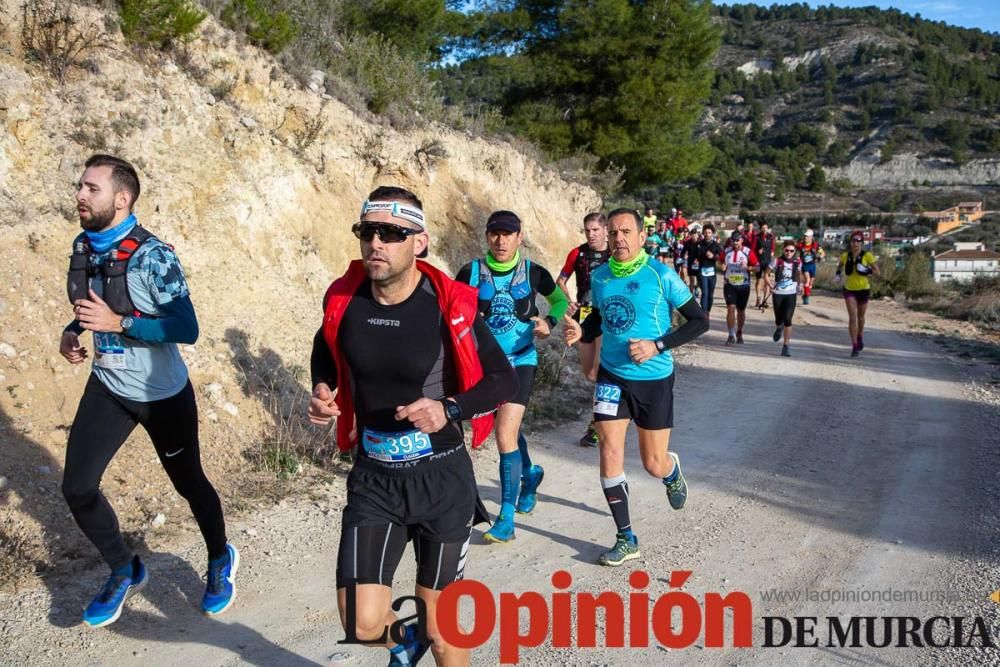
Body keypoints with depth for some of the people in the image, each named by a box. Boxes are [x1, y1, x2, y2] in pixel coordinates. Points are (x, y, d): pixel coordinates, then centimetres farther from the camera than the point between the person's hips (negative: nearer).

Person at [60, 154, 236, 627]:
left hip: (163, 394, -6)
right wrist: (72, 332, -4)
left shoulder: (152, 256, -22)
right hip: (107, 388, 6)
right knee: (77, 487, 1)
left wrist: (118, 323, -30)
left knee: (188, 483, 11)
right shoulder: (83, 247, -1)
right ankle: (125, 572, 25)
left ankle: (221, 561, 38)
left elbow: (187, 330, -23)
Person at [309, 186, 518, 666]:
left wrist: (449, 409, -24)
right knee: (362, 626, -3)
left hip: (442, 478, -2)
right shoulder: (343, 299, -7)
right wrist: (322, 390, -4)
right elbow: (326, 350, 16)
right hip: (373, 477, 2)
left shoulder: (451, 306, -16)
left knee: (440, 627, 11)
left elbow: (504, 380, -7)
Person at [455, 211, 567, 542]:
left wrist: (550, 321, -9)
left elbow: (560, 299, 10)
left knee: (506, 434, -14)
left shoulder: (532, 272, -7)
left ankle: (506, 518, -5)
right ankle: (530, 472, 52)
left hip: (521, 360, -3)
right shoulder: (471, 272, -6)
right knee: (508, 428, 21)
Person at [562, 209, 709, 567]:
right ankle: (626, 539, 7)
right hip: (611, 376, 3)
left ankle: (673, 473, 47)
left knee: (654, 464, 7)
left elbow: (700, 321, -9)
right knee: (610, 452, -6)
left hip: (654, 379, -3)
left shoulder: (661, 276, -14)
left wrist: (657, 346, -20)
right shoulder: (600, 276, -1)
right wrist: (580, 331, -4)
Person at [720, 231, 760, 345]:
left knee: (741, 310, 12)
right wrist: (722, 267, -4)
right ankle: (731, 335, -11)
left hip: (743, 286, -1)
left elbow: (758, 268, -6)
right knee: (731, 308, -12)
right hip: (729, 285, 1)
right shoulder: (726, 251, 2)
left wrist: (747, 267, -24)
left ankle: (739, 334, 29)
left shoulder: (748, 252, -7)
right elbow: (721, 263, 19)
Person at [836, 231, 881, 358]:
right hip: (849, 289, 1)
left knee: (860, 316, 17)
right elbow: (840, 266, 19)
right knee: (852, 317, -12)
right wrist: (838, 274, 0)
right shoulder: (845, 256, -4)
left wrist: (867, 270, -28)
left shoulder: (867, 256, -11)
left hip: (863, 289, 0)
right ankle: (854, 345, -12)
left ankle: (860, 337, 45)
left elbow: (877, 272, -10)